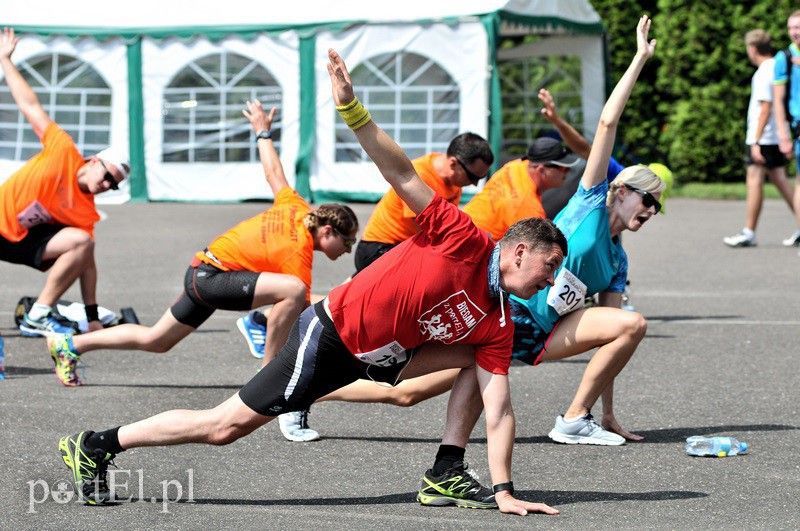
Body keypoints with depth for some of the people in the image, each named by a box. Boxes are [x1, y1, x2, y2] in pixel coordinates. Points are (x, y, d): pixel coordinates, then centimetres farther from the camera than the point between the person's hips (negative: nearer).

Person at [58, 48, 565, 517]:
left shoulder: (496, 326, -1)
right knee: (226, 426, -8)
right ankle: (96, 446, 4)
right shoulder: (464, 240, -17)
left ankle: (447, 474, 2)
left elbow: (499, 411, -3)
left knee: (476, 361, -1)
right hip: (330, 335, -7)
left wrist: (503, 489, -11)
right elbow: (403, 176, -21)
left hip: (380, 354, 8)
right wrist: (351, 108, -32)